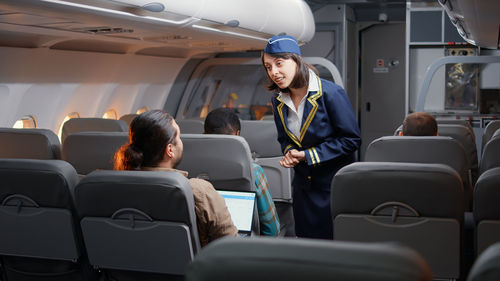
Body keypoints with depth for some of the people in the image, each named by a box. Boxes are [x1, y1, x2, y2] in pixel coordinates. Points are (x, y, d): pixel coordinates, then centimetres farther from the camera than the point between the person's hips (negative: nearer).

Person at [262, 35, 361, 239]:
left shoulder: (330, 93, -16)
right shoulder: (278, 101, 3)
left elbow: (351, 139, -14)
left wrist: (308, 155, -17)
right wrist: (290, 153, -7)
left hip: (336, 183, -5)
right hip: (304, 186, 6)